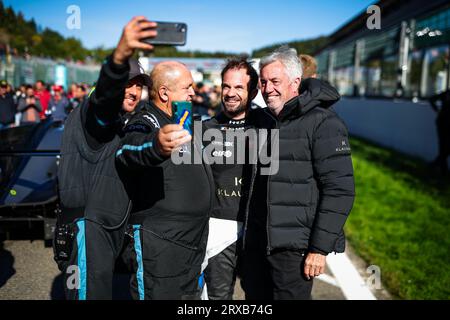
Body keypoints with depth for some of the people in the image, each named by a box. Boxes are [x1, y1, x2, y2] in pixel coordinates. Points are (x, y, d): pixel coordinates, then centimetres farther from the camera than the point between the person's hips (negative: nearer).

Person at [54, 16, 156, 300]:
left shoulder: (124, 123, 20)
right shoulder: (89, 114, -8)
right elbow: (104, 95, -34)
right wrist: (120, 56, -53)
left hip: (113, 226, 9)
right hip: (88, 226, -9)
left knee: (103, 288, 16)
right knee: (91, 292, -8)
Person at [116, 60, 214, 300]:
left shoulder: (183, 123, 14)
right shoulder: (145, 123, -15)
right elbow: (130, 152, -41)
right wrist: (155, 147, -62)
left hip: (193, 242, 9)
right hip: (159, 247, -9)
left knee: (192, 294, 19)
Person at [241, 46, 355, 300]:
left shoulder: (323, 123, -11)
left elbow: (339, 191, -15)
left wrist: (320, 248, -17)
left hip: (293, 249, -6)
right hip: (256, 243, 7)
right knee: (254, 296, 16)